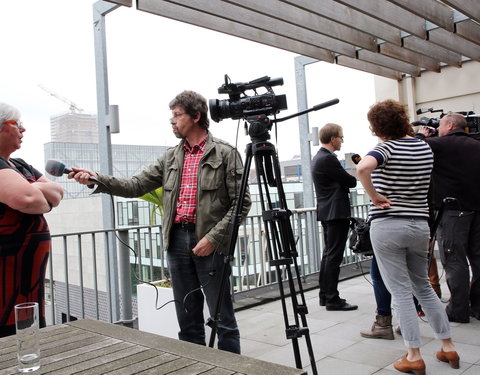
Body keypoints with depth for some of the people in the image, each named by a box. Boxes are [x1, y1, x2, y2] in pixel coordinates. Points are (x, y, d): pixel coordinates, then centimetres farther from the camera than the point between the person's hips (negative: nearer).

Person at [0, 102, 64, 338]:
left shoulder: (21, 166, 15)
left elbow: (58, 193, 9)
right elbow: (27, 199, -29)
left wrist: (34, 188, -12)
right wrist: (45, 202, -6)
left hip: (29, 270, 9)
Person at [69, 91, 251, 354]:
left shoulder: (225, 154, -2)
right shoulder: (171, 157, 14)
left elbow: (240, 203, -7)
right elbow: (137, 186, 9)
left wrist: (213, 237, -15)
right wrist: (95, 179, -4)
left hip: (209, 242, -5)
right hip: (177, 239, 5)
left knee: (223, 319, 2)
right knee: (188, 319, 14)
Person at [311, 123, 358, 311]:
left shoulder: (318, 157, 15)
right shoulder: (328, 159, -17)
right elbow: (350, 182, -11)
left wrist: (348, 178, 7)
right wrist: (355, 177, 9)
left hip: (326, 212, 11)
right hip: (336, 213, -11)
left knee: (328, 254, 15)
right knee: (334, 256, -7)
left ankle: (325, 295, 22)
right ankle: (332, 300, -2)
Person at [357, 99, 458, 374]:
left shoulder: (387, 148, -11)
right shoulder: (425, 147, 9)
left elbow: (363, 168, -32)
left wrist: (374, 196, -19)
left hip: (387, 225, -6)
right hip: (419, 224, 6)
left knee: (401, 291, 2)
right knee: (423, 286, 20)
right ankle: (448, 348, 25)